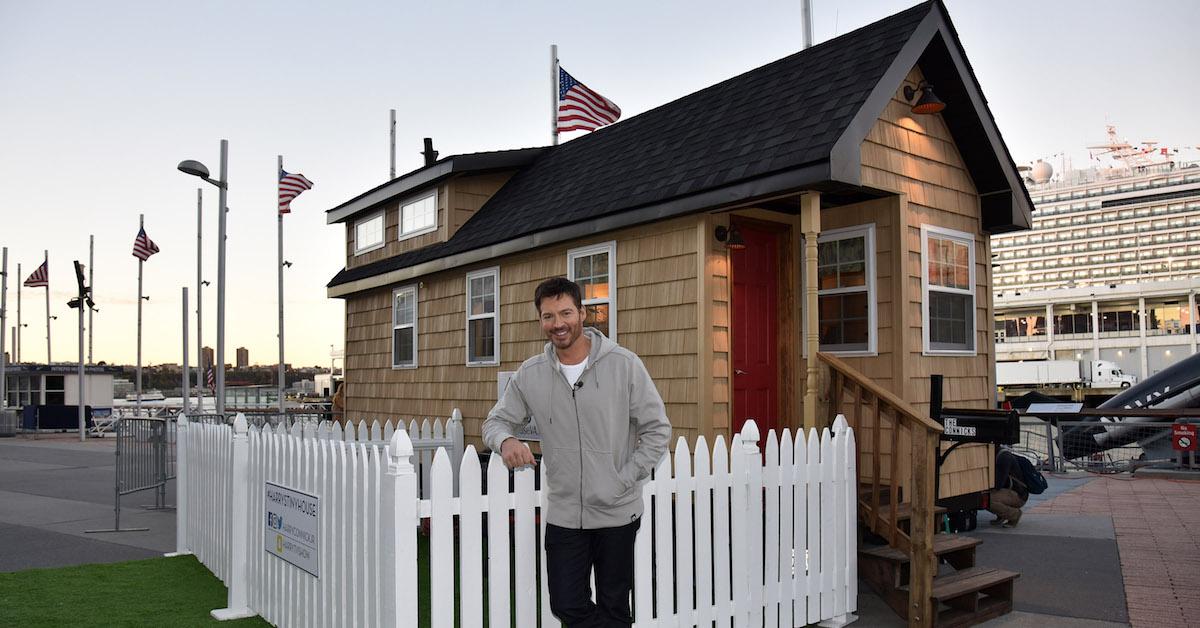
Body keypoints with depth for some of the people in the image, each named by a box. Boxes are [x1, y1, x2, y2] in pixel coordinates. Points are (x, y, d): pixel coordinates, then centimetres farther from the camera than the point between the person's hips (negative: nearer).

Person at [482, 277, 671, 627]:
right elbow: (496, 421, 9)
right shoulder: (530, 374, 0)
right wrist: (505, 440, -14)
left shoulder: (623, 364, -8)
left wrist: (624, 480, -9)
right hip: (563, 515, 2)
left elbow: (657, 430, -4)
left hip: (618, 513, -2)